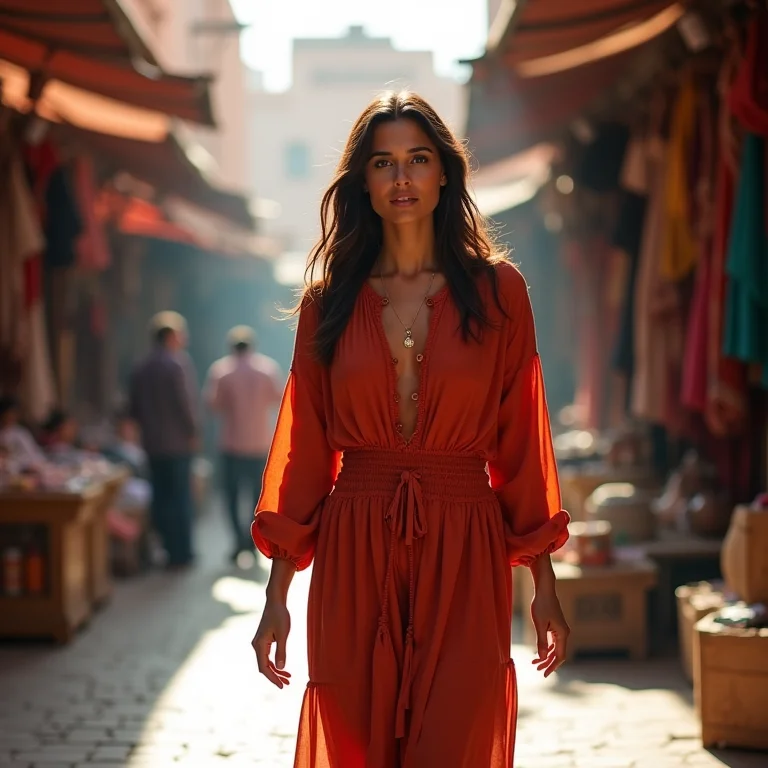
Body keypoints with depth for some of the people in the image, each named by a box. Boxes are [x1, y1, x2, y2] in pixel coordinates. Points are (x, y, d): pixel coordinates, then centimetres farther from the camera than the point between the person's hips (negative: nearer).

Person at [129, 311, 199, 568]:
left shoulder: (142, 367, 8)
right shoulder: (179, 362, -12)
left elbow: (134, 407, 10)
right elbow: (186, 402, -17)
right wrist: (193, 432, -7)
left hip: (152, 443, 6)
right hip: (178, 441, -6)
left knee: (161, 496, 10)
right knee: (180, 497, 0)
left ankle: (167, 549, 13)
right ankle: (182, 553, 2)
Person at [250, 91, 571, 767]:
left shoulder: (496, 290, 3)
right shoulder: (331, 299, 6)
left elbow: (522, 441, 4)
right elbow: (303, 447, 6)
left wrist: (544, 587, 1)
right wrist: (277, 595, 1)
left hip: (463, 560, -1)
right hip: (354, 559, 1)